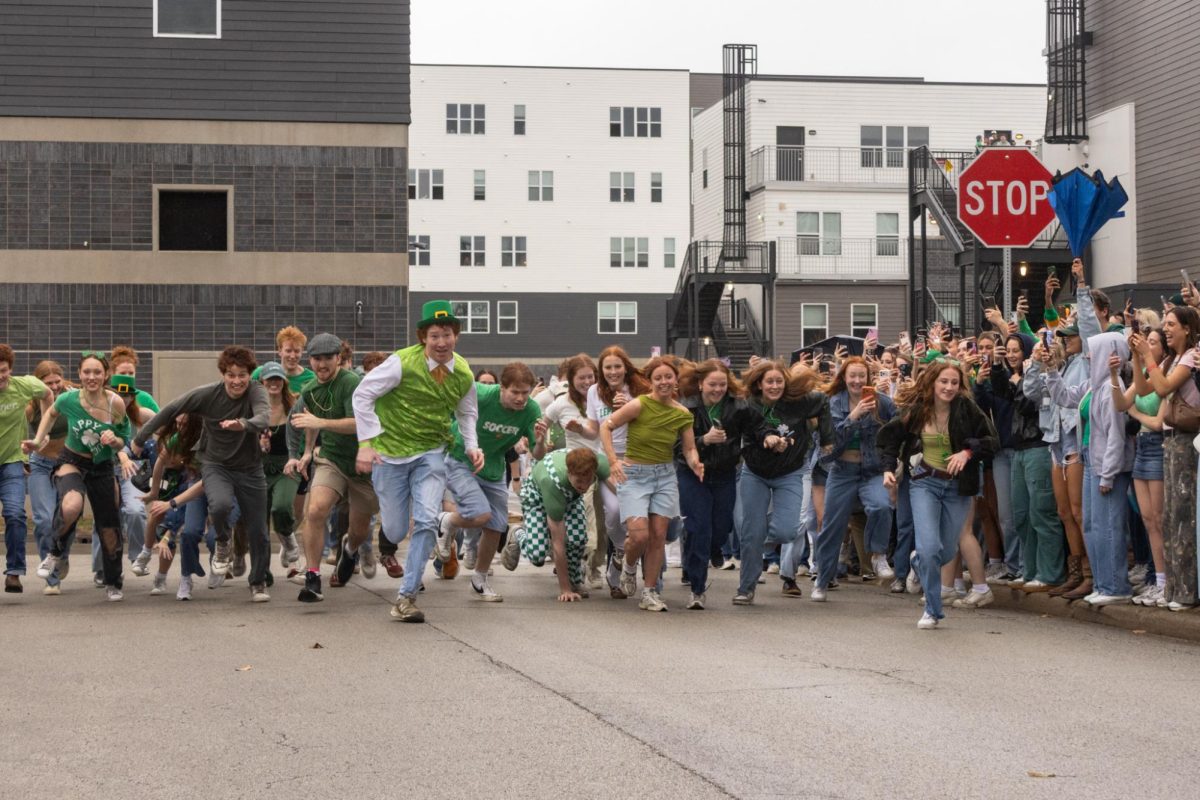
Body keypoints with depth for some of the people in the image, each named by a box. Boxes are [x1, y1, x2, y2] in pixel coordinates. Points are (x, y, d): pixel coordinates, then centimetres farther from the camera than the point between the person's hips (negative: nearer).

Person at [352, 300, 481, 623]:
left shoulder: (463, 375, -2)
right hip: (391, 451, -2)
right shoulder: (403, 363, -17)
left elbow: (467, 413, 17)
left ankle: (406, 596, -8)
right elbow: (363, 394, -11)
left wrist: (472, 446, 1)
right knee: (395, 532, 2)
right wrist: (366, 444, -16)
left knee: (426, 521, -17)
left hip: (431, 453, 2)